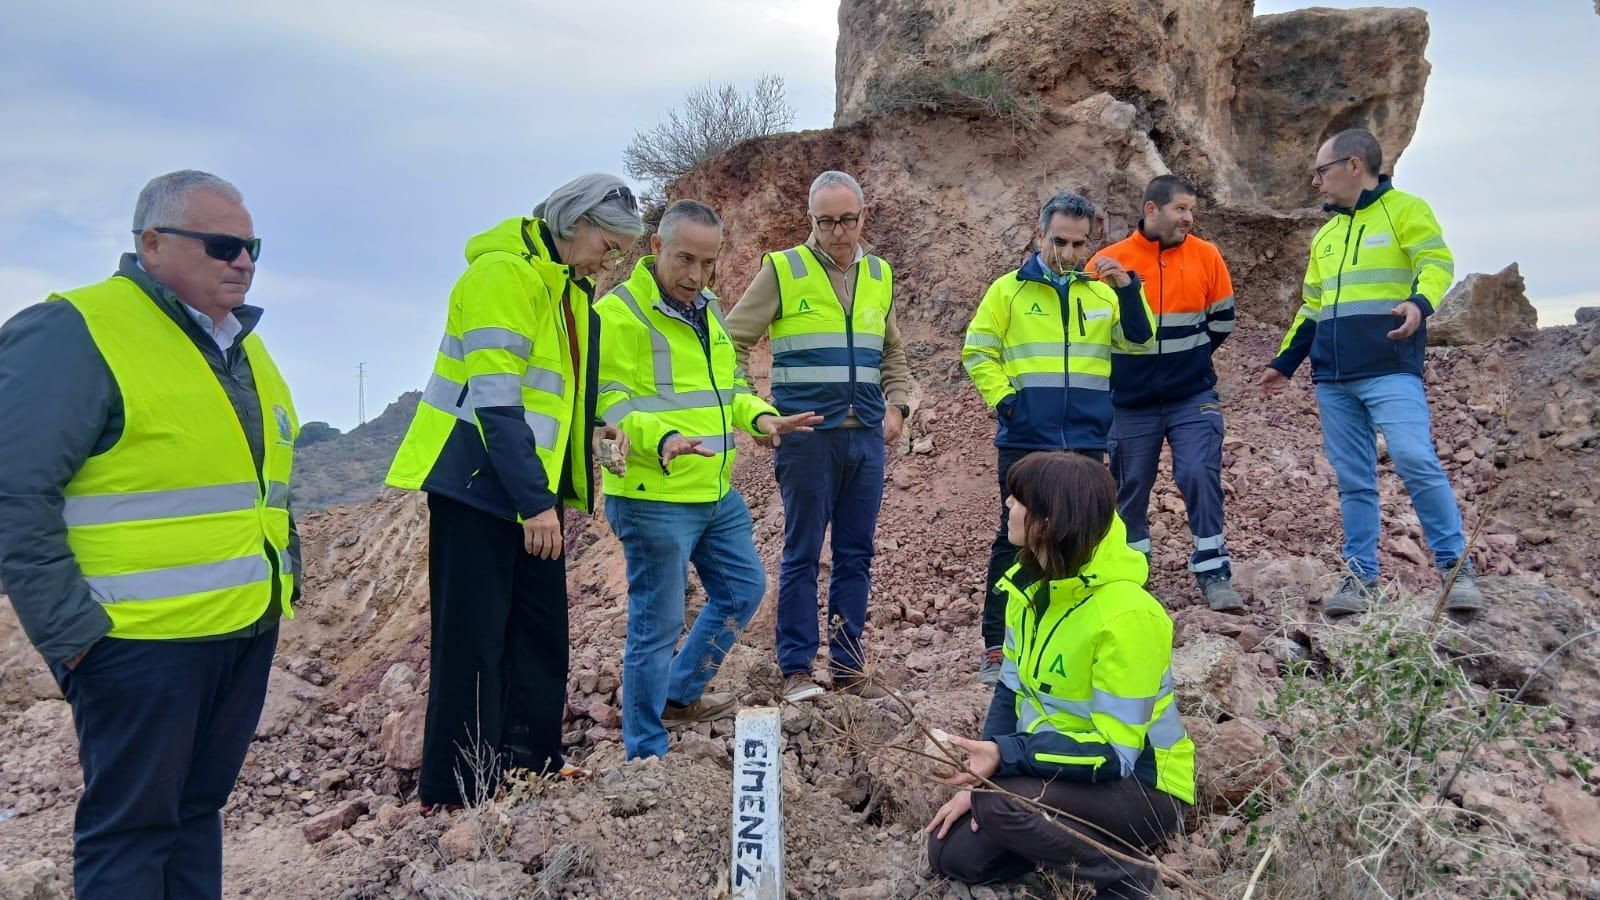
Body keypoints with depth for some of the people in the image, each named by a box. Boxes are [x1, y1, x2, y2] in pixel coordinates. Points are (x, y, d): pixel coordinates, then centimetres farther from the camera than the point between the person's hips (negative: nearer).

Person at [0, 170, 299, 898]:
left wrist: (287, 572, 18)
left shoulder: (243, 346, 15)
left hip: (249, 631, 8)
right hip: (143, 639, -8)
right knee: (131, 825, 5)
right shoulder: (75, 333, -12)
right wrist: (71, 629, -17)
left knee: (198, 809, 18)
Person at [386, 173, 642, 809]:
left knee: (541, 629, 12)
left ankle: (532, 761, 25)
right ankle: (453, 792, 8)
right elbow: (496, 398, -22)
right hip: (477, 483, -9)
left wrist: (588, 430, 0)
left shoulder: (567, 286, 13)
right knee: (474, 637, -3)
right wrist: (536, 500, -24)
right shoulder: (504, 273, -16)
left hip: (529, 485, 9)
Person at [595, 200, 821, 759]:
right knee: (658, 624, 0)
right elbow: (610, 402, -19)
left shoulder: (708, 309, 13)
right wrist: (660, 439, -36)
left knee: (744, 589, 20)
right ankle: (646, 754, 16)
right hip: (653, 499, -9)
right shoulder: (620, 312, -13)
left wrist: (760, 417, 2)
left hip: (717, 493, 9)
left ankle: (679, 696, 37)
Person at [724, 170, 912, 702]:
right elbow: (732, 344, 0)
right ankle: (796, 668, 13)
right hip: (806, 438, -4)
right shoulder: (783, 270, -2)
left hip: (866, 439, 4)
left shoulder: (879, 276, 12)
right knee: (801, 554, 2)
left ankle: (847, 664, 21)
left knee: (856, 556, 10)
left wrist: (896, 405, 8)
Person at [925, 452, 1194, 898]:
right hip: (1060, 762, 7)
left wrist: (1006, 755, -36)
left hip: (1140, 788, -7)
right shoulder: (1029, 584, -4)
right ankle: (1069, 837, 17)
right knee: (952, 852, -1)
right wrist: (978, 779, -5)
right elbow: (1012, 690, 4)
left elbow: (1115, 753, -28)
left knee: (1000, 805, -30)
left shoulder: (1123, 614, -29)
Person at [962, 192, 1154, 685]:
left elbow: (1139, 338, -1)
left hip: (1085, 442, 3)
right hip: (1024, 441, -3)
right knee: (1015, 539, 1)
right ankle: (996, 646, 8)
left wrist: (1127, 286, -14)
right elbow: (977, 353, 1)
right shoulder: (1009, 289, 1)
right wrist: (1002, 397, -12)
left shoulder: (1102, 290, 10)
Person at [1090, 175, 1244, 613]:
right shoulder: (1111, 261, -7)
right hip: (1130, 403, 0)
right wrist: (1123, 363, 6)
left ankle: (1214, 575, 2)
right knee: (1131, 487, 9)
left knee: (1200, 475, -10)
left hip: (1193, 396, 0)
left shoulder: (1206, 256, -1)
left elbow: (1221, 319, 11)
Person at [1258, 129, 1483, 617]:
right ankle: (1360, 577, 10)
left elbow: (1437, 262, -10)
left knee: (1417, 462, -17)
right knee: (1353, 481, 6)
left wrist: (1420, 303, -30)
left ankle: (1455, 567, -5)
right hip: (1332, 379, 6)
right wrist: (1283, 362, 23)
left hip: (1390, 370, -6)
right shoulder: (1325, 235, 21)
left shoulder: (1404, 208, 3)